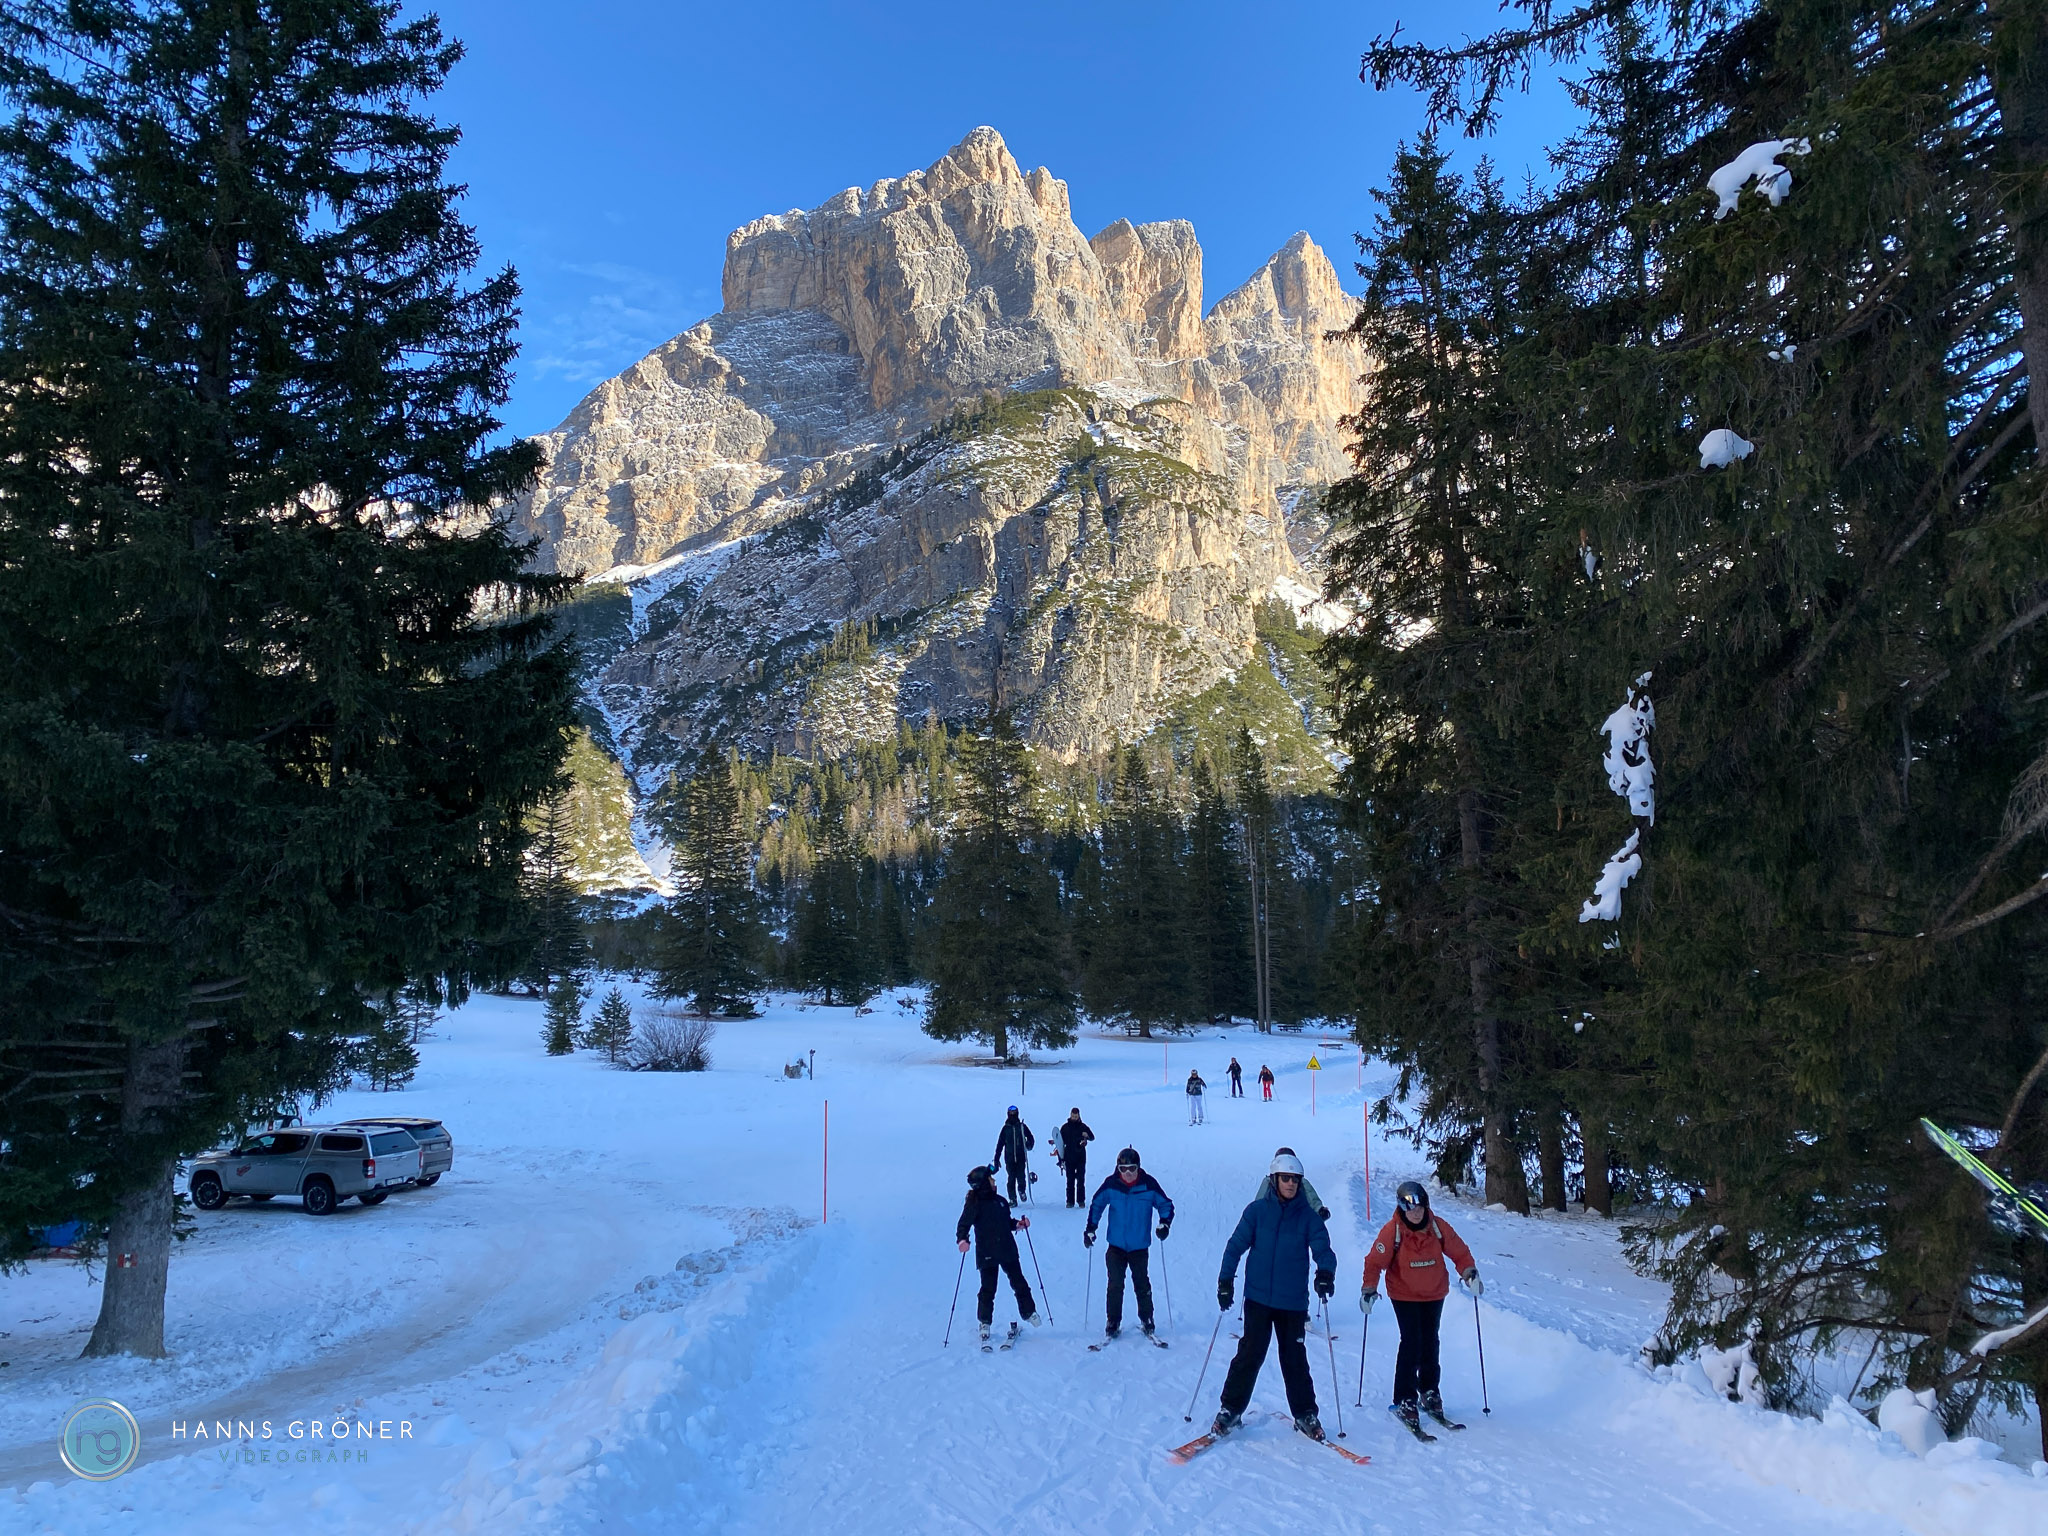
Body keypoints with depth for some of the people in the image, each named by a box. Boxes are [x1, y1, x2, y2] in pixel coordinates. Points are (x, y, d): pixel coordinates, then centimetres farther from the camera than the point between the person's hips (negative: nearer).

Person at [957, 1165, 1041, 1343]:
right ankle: (985, 1323, 15)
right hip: (987, 1254, -5)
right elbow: (964, 1225, -10)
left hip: (1008, 1251, 5)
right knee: (988, 1290, 0)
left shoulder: (1000, 1201, 9)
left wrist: (1019, 1224, 1)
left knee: (1019, 1283, 9)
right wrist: (962, 1239, -27)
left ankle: (1029, 1312, 26)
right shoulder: (974, 1204, -9)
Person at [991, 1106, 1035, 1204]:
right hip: (1009, 1158, 0)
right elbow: (1000, 1144, 8)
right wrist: (996, 1158, 5)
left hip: (1021, 1157, 0)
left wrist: (1029, 1145, -9)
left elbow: (1031, 1138, 13)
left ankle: (1021, 1190, 20)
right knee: (1011, 1178, -2)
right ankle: (1012, 1198, 9)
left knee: (1021, 1177, -9)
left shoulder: (1022, 1126, 6)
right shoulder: (1005, 1128, 7)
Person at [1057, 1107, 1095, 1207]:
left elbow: (1092, 1137, 4)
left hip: (1081, 1157, -1)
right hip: (1069, 1157, 1)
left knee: (1081, 1180, 1)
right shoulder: (1065, 1127, 4)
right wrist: (1060, 1158, 2)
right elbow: (1061, 1143, 6)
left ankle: (1081, 1200, 7)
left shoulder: (1082, 1126, 2)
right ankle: (1070, 1201, 8)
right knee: (1070, 1180, 3)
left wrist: (1087, 1135, -21)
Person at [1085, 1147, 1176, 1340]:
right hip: (1116, 1246, 0)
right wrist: (1090, 1228, 2)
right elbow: (1096, 1205, 7)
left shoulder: (1149, 1185, -10)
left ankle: (1146, 1320, 25)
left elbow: (1166, 1205, 3)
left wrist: (1164, 1223, -12)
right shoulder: (1111, 1185, -8)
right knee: (1115, 1286, -1)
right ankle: (1113, 1322, 13)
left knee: (1142, 1284, 9)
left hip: (1140, 1247, 0)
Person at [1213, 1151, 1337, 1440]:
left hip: (1293, 1301, 1)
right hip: (1258, 1297, -1)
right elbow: (1236, 1245, -1)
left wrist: (1325, 1273, -26)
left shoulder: (1308, 1216, 0)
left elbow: (1323, 1249, -5)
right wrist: (1225, 1281, -7)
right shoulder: (1257, 1210, -2)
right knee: (1250, 1354, -2)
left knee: (1295, 1359, 9)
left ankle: (1305, 1414, 24)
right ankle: (1231, 1409, 11)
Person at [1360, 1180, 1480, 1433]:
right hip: (1404, 1296, -3)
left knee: (1430, 1344, 12)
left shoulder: (1437, 1226, -11)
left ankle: (1430, 1393, 30)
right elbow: (1375, 1261, -15)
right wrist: (1369, 1288, -22)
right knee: (1411, 1344, -9)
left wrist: (1469, 1272, -15)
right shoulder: (1392, 1230, -18)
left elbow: (1459, 1251, 0)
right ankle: (1405, 1400, 2)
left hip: (1434, 1294, 3)